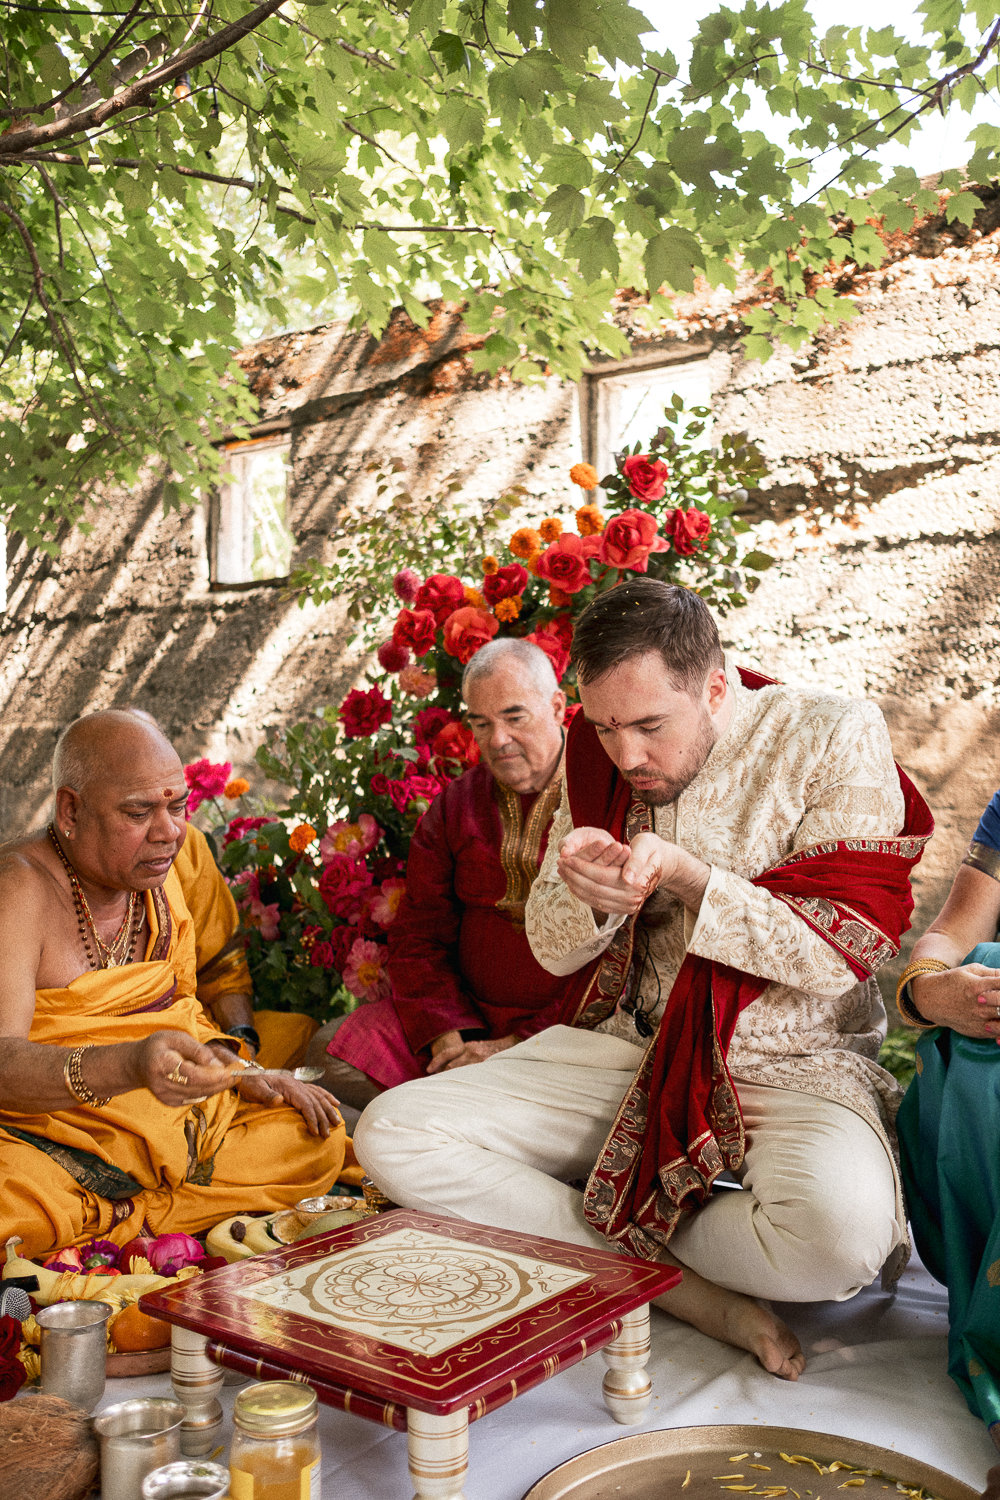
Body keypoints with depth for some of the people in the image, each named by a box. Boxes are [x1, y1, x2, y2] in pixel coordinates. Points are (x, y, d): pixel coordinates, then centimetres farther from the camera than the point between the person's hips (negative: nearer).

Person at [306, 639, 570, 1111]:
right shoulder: (454, 805, 11)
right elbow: (418, 935, 12)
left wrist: (521, 1045, -15)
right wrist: (449, 1031, -6)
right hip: (466, 1014, 5)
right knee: (331, 1051, -11)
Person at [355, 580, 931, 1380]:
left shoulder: (837, 736, -8)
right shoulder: (597, 754, 3)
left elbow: (841, 950, -12)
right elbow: (553, 949, 6)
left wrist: (685, 874, -23)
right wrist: (587, 894, -18)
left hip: (790, 1064, -3)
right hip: (623, 1047, 4)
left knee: (841, 1229, -37)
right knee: (391, 1136, -13)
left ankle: (613, 1242, -6)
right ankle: (696, 1292, -14)